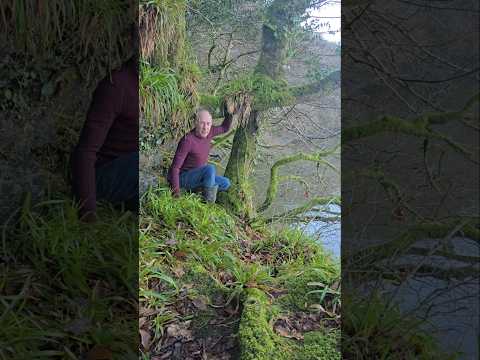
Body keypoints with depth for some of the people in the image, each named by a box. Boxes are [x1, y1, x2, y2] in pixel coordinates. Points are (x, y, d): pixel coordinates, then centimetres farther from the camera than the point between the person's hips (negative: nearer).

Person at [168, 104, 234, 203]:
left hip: (198, 177, 8)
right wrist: (176, 191, -32)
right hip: (184, 177, -8)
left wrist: (229, 114, -3)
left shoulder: (208, 132, -6)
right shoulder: (187, 140, -27)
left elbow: (224, 128, 15)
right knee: (210, 168, -32)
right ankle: (209, 203, -17)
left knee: (225, 184, 0)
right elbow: (175, 167, -27)